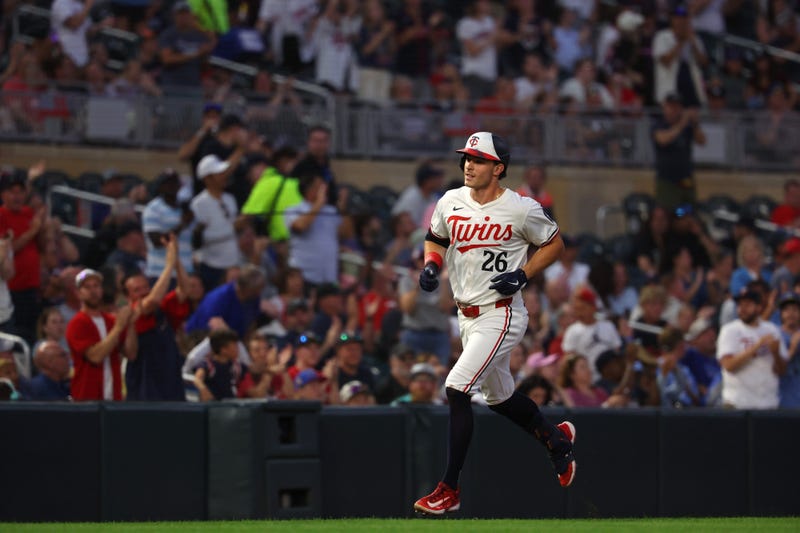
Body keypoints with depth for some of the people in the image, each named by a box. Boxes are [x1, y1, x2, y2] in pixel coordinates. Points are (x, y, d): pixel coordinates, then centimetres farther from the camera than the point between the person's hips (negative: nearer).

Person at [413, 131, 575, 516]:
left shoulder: (521, 210, -12)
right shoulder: (451, 202, 3)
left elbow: (554, 243, 1)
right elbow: (436, 240, 19)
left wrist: (523, 275, -13)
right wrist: (431, 265, -3)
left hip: (501, 315, -7)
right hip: (467, 316, 7)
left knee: (456, 387, -20)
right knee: (499, 397, 21)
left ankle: (449, 491, -16)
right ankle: (556, 437, 49)